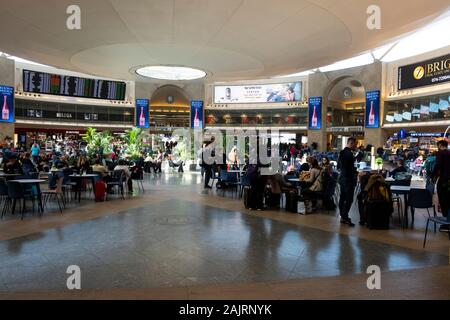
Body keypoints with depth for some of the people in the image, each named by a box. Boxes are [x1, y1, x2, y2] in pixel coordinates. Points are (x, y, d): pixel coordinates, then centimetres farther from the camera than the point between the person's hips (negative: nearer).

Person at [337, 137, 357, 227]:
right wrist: (356, 171, -5)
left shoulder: (342, 152, 11)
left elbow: (338, 166, 18)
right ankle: (344, 217, -7)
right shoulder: (349, 153, -18)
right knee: (349, 199, -7)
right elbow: (352, 168, -19)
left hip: (342, 178, 10)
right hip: (348, 179, -10)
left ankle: (343, 216, 20)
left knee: (342, 197, 13)